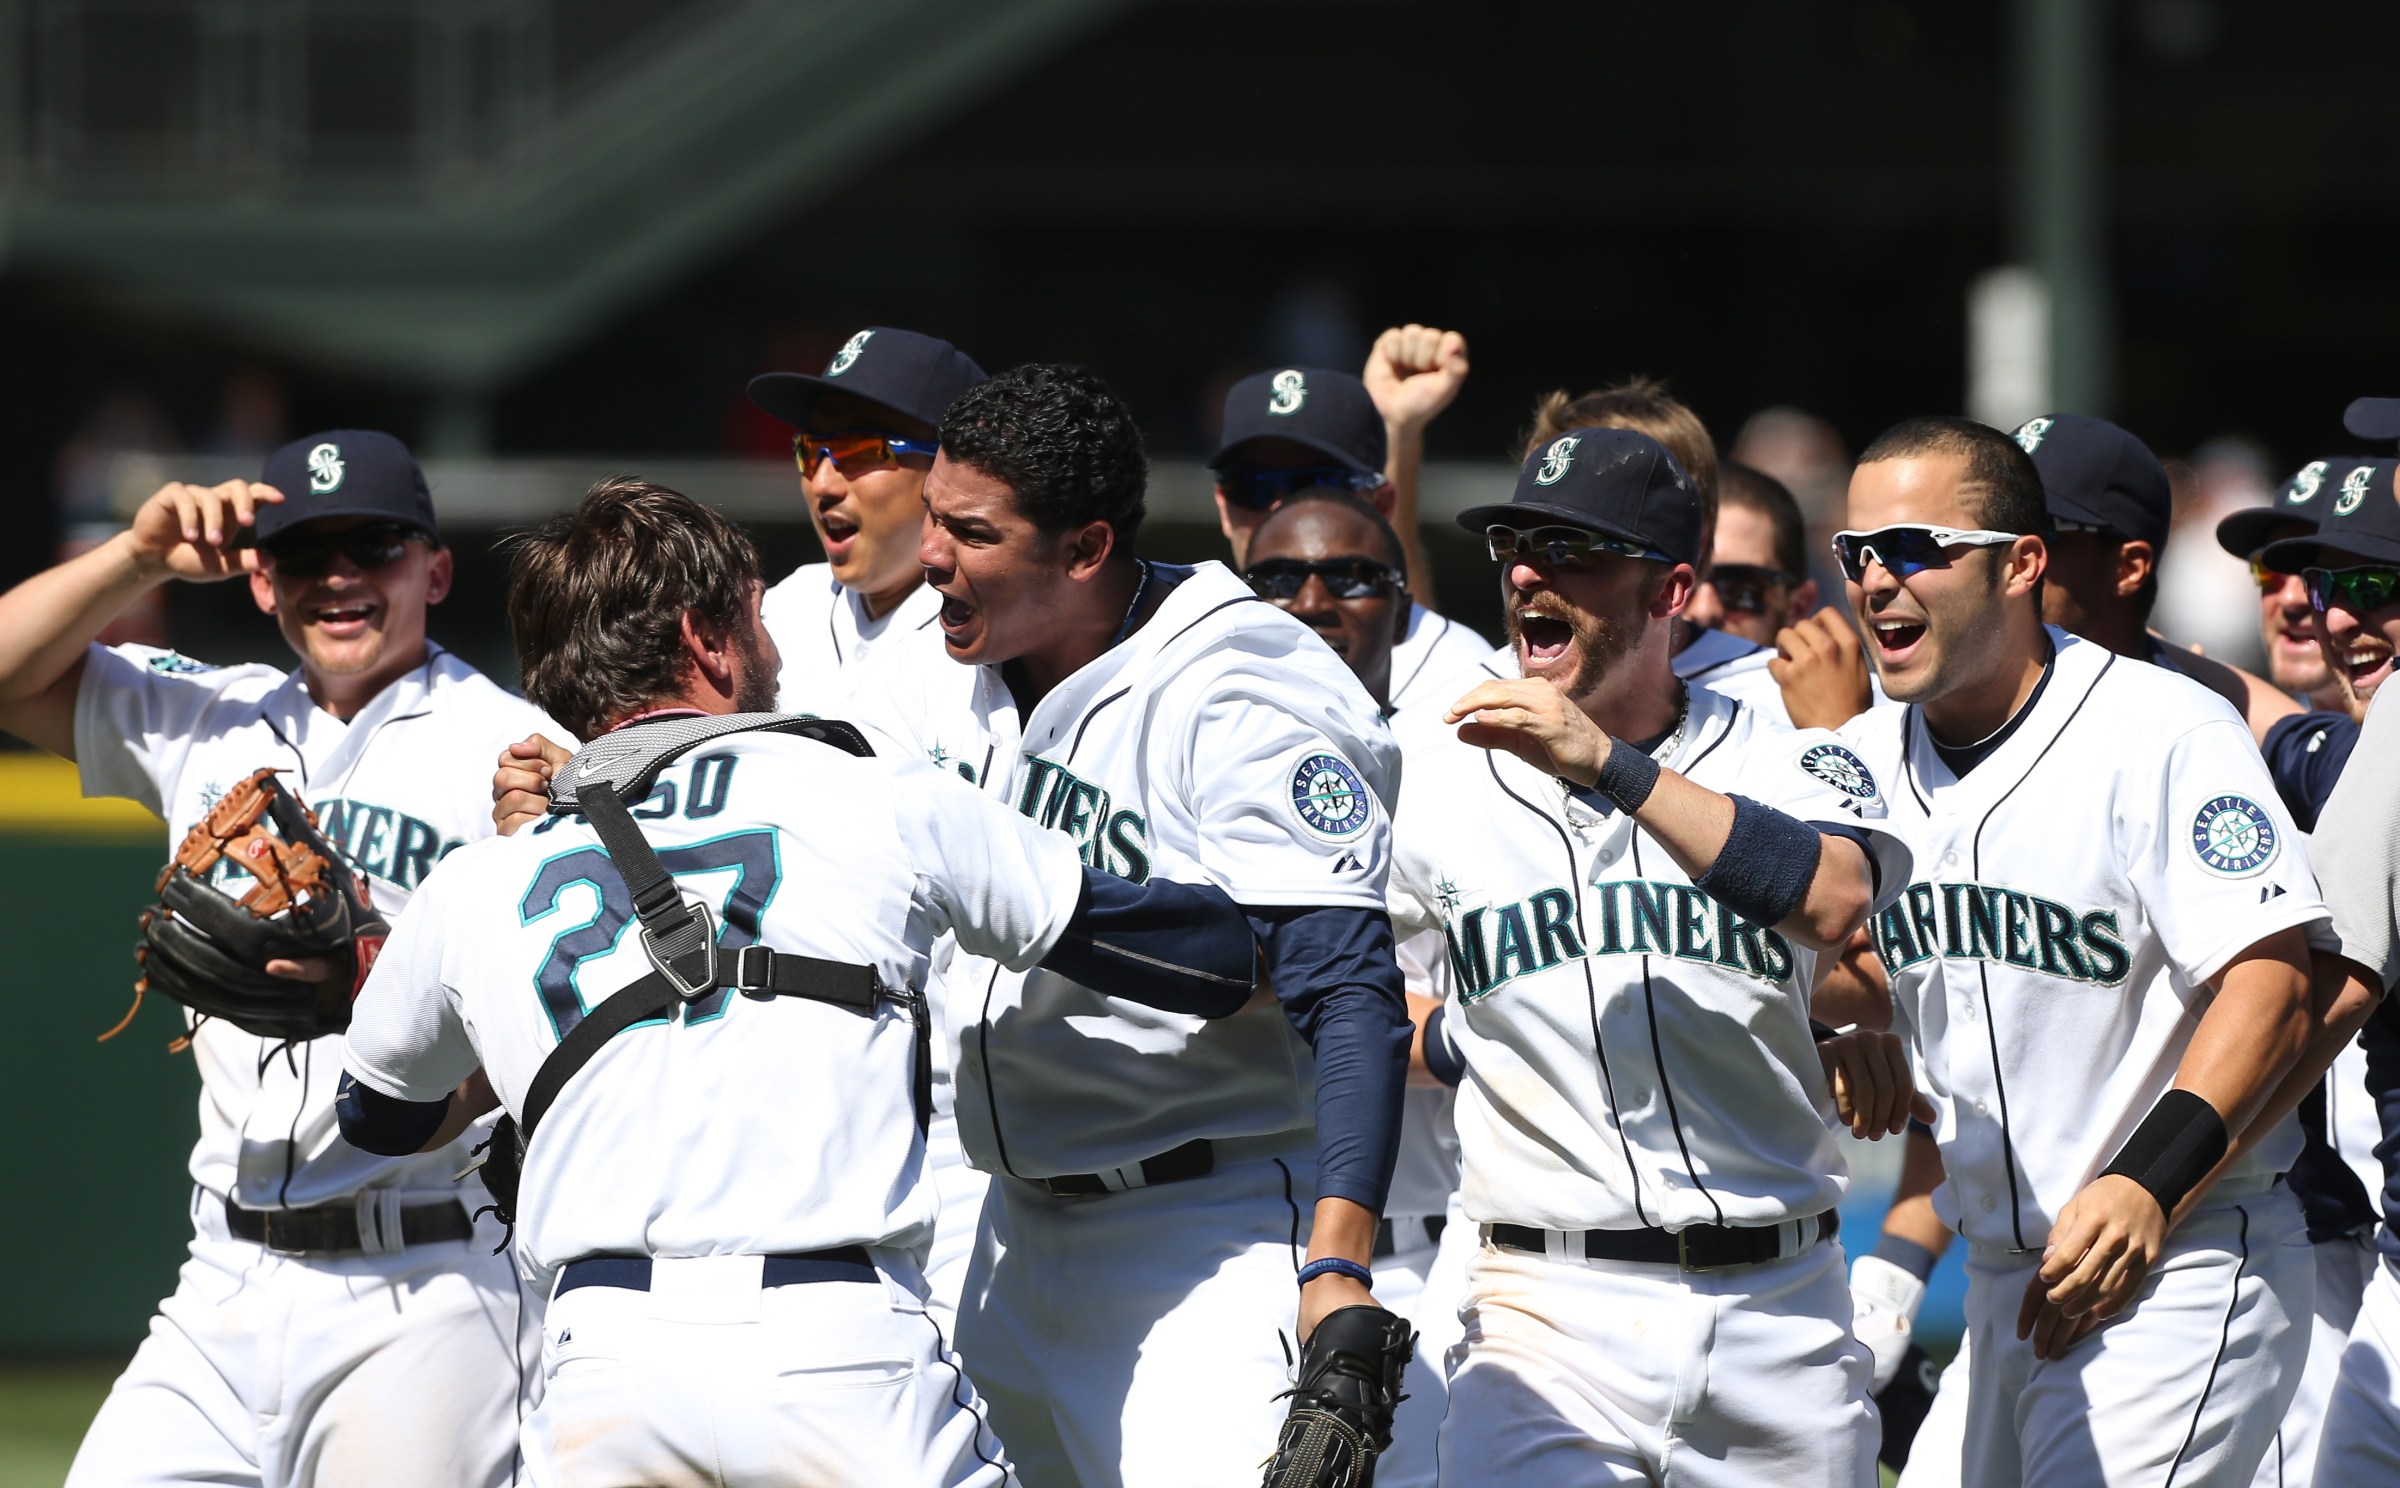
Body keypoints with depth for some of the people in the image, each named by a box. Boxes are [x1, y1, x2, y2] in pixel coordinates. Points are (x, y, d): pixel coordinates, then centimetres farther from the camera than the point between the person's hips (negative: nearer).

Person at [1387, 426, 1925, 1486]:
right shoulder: (1442, 787, 8)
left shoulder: (1784, 763, 4)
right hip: (1552, 1318, 0)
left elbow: (1834, 903, -20)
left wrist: (1609, 764, -23)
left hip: (1781, 1314, 1)